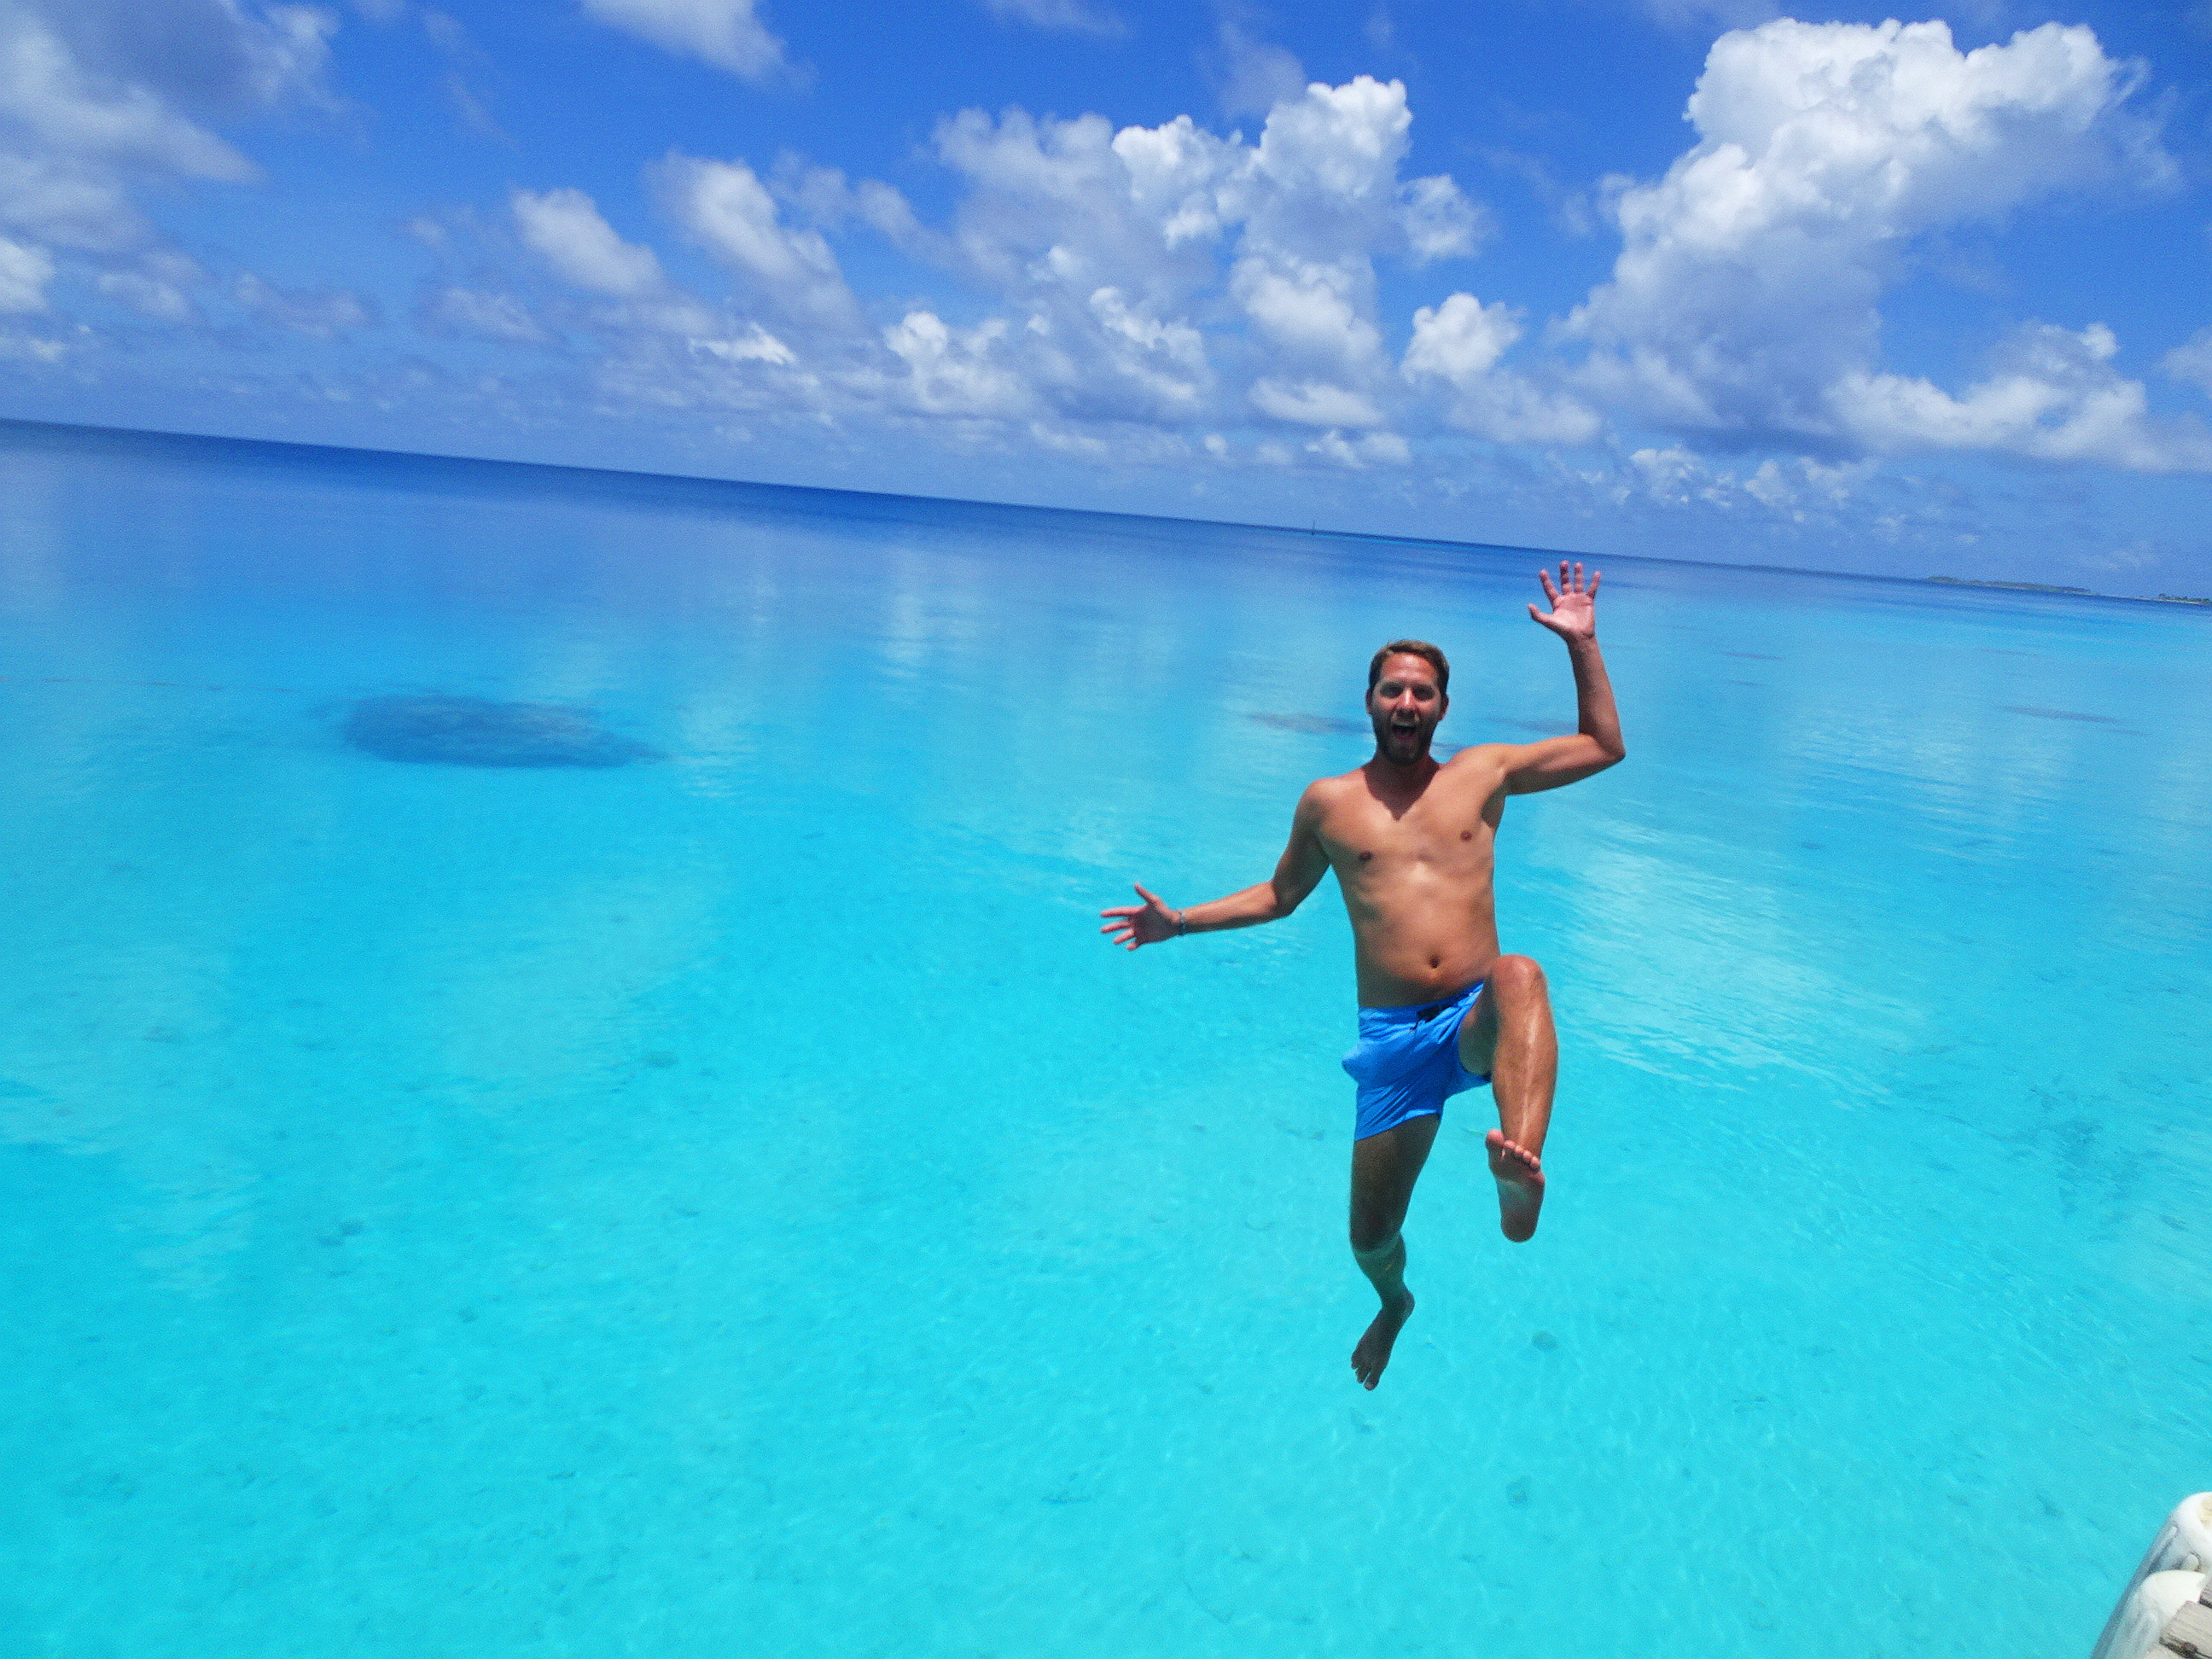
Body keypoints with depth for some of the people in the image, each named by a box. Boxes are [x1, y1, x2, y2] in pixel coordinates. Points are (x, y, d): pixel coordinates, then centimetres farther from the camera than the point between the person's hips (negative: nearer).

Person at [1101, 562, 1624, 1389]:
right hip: (1393, 1037, 1)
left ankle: (1521, 1169, -58)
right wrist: (1181, 921, 16)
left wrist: (1581, 644, 8)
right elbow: (1280, 894, 23)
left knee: (1520, 976, -39)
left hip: (1477, 1021, -1)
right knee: (1370, 1236, 5)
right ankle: (1395, 1302, 43)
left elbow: (1606, 747, 15)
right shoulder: (1329, 802, 9)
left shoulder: (1484, 771, 10)